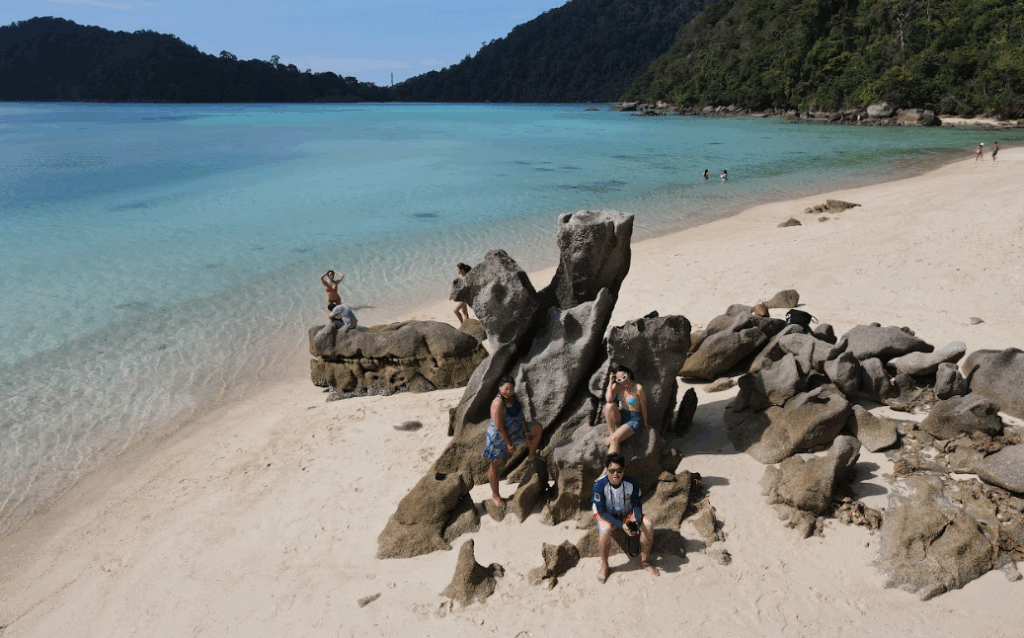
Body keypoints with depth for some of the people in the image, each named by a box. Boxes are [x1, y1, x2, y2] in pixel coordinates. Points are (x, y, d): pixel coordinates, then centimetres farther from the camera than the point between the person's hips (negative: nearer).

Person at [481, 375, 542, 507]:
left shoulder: (513, 397, -8)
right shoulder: (498, 403, -33)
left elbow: (521, 416, 1)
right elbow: (499, 427, -29)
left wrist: (526, 433, -2)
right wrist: (509, 443, -21)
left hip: (514, 431, 8)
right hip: (498, 437, -8)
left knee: (537, 428, 14)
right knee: (495, 464, 7)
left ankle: (531, 455, 31)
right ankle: (495, 495, 26)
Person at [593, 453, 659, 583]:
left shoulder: (631, 483, -19)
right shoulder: (600, 485, -27)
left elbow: (637, 504, -6)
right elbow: (602, 511, -21)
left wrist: (636, 521, -27)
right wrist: (621, 525, -30)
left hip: (627, 513, 3)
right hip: (605, 514, -3)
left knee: (648, 525, -19)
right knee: (605, 529, -36)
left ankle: (644, 561, 2)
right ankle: (604, 566, -13)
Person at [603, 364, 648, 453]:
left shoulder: (638, 388, -17)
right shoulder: (616, 386, -6)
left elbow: (643, 407, -5)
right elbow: (609, 399, -24)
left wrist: (645, 423, 5)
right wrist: (610, 382, -22)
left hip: (634, 419, -4)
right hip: (620, 416, 5)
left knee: (615, 439, -27)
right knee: (609, 405, -29)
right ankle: (612, 433, -20)